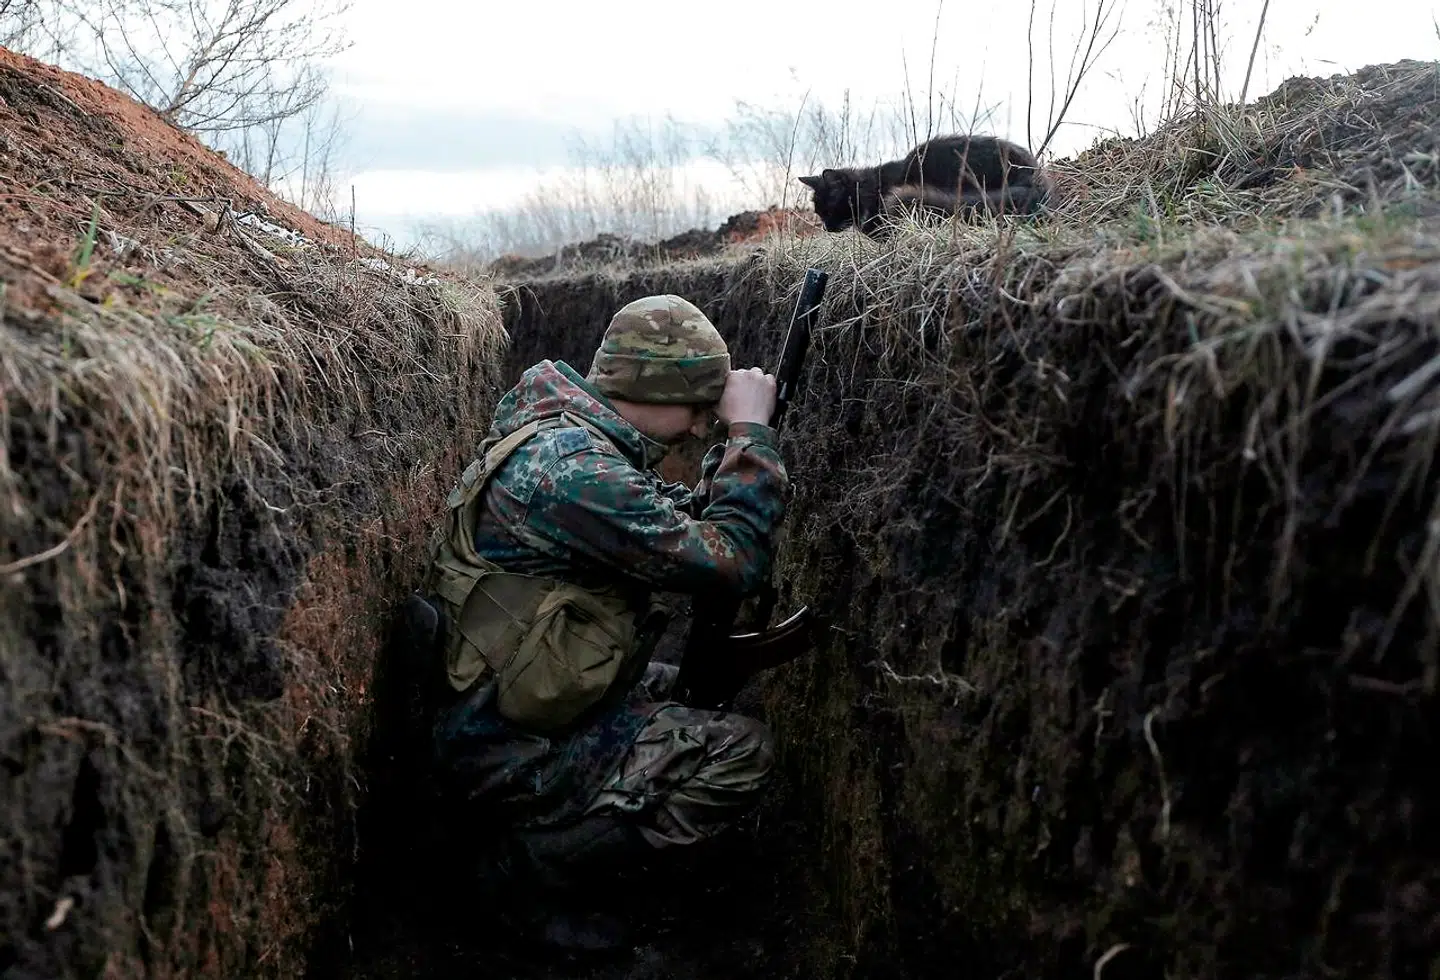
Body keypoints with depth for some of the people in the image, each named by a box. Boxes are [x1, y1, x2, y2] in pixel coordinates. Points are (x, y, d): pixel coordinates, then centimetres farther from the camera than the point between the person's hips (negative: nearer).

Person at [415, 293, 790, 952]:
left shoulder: (564, 432, 4)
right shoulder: (574, 470, -27)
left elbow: (672, 527, 15)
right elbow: (733, 562, -25)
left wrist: (733, 453, 1)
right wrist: (751, 432, -15)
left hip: (519, 701, 10)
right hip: (510, 750, -10)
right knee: (741, 754, -15)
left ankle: (549, 826, 18)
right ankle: (543, 869, -1)